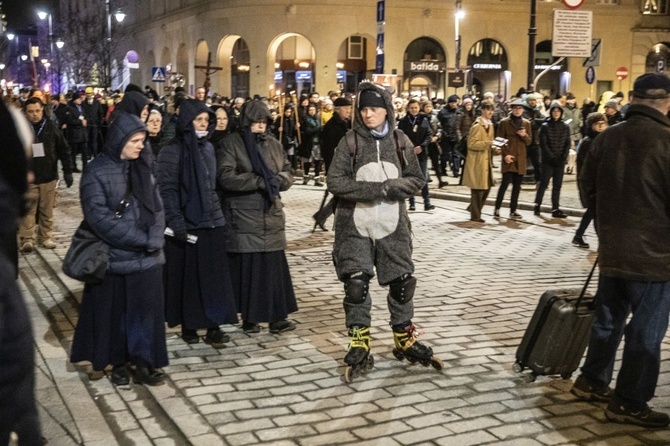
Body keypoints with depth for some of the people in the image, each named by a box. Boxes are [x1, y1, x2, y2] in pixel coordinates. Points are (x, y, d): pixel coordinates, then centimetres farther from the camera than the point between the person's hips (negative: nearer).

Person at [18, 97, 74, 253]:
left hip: (49, 176, 1)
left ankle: (45, 237, 19)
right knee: (28, 210, 0)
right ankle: (27, 239, 5)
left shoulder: (51, 127, -1)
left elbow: (64, 150, 4)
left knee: (47, 210, 8)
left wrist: (67, 171, 1)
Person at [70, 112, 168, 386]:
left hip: (147, 257, 4)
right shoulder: (97, 171, -8)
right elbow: (99, 217, -16)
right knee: (115, 311, 8)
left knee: (146, 308, 5)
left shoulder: (143, 168, 7)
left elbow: (157, 208, 6)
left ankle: (143, 361, 15)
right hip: (113, 257, -4)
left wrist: (154, 240, -13)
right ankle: (118, 363, 22)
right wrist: (142, 239, -17)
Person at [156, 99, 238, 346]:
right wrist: (176, 223, -19)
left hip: (212, 222, 5)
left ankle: (214, 326, 8)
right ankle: (188, 326, 17)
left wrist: (218, 213, 15)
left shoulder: (208, 148, 10)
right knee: (188, 276, 4)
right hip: (186, 224, -5)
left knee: (215, 274, 3)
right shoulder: (172, 151, -9)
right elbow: (167, 190, -13)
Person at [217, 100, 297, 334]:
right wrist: (259, 181, -18)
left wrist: (279, 179, -8)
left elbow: (288, 172, 15)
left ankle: (277, 317, 7)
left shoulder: (273, 144, 13)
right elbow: (225, 176, -14)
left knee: (275, 267, 1)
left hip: (271, 214, 4)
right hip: (243, 216, -4)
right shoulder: (231, 144, -3)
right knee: (247, 268, 0)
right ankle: (249, 317, 12)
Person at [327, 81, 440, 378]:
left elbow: (417, 180, 5)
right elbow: (335, 181, -11)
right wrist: (376, 189, -18)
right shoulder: (349, 142, -4)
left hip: (393, 226, 2)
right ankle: (359, 343, 14)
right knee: (356, 284, -2)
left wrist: (391, 186, -15)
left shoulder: (401, 142, 3)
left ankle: (404, 339, 27)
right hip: (355, 226, -2)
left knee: (402, 282, 8)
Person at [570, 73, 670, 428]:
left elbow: (588, 188, 10)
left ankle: (592, 381, 33)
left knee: (608, 321, 21)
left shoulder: (606, 138, 0)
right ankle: (629, 403, 13)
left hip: (612, 250, 6)